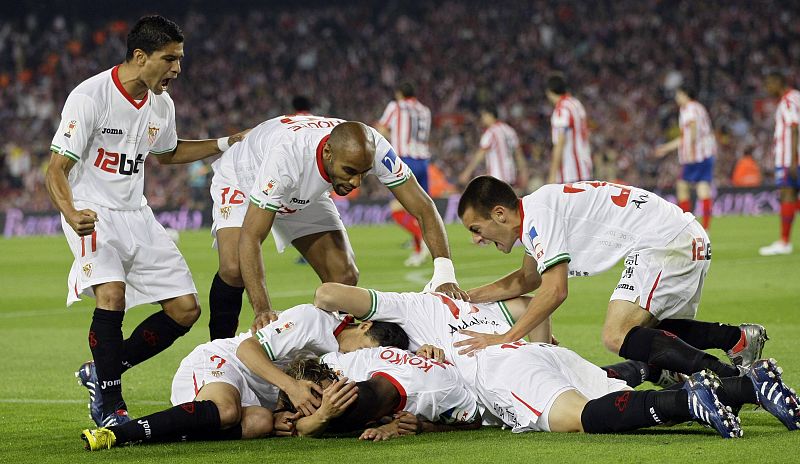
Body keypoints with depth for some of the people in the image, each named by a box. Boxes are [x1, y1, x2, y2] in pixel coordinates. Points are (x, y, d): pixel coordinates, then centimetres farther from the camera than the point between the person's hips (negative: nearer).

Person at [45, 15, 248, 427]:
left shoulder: (161, 104, 5)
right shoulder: (90, 97, -17)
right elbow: (56, 170, -18)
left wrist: (223, 144, 17)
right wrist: (71, 215, -36)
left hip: (136, 215, 7)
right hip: (92, 215, -7)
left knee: (185, 309, 0)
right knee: (112, 294, -30)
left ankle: (102, 371, 15)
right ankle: (109, 405, -16)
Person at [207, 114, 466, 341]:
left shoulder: (372, 149, -33)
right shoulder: (286, 156, -46)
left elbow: (423, 208, -26)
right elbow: (250, 239, -44)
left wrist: (444, 275, -41)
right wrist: (262, 311, -55)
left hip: (303, 196, 5)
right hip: (241, 183, -5)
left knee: (344, 276, -10)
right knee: (233, 269, -28)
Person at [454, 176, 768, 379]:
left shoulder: (537, 214, -13)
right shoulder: (534, 216, 18)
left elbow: (555, 291, -20)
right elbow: (527, 280, 34)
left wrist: (505, 339, -19)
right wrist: (467, 297, 27)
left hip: (664, 241, -11)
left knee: (617, 337, -19)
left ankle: (733, 379, -26)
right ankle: (740, 338, 12)